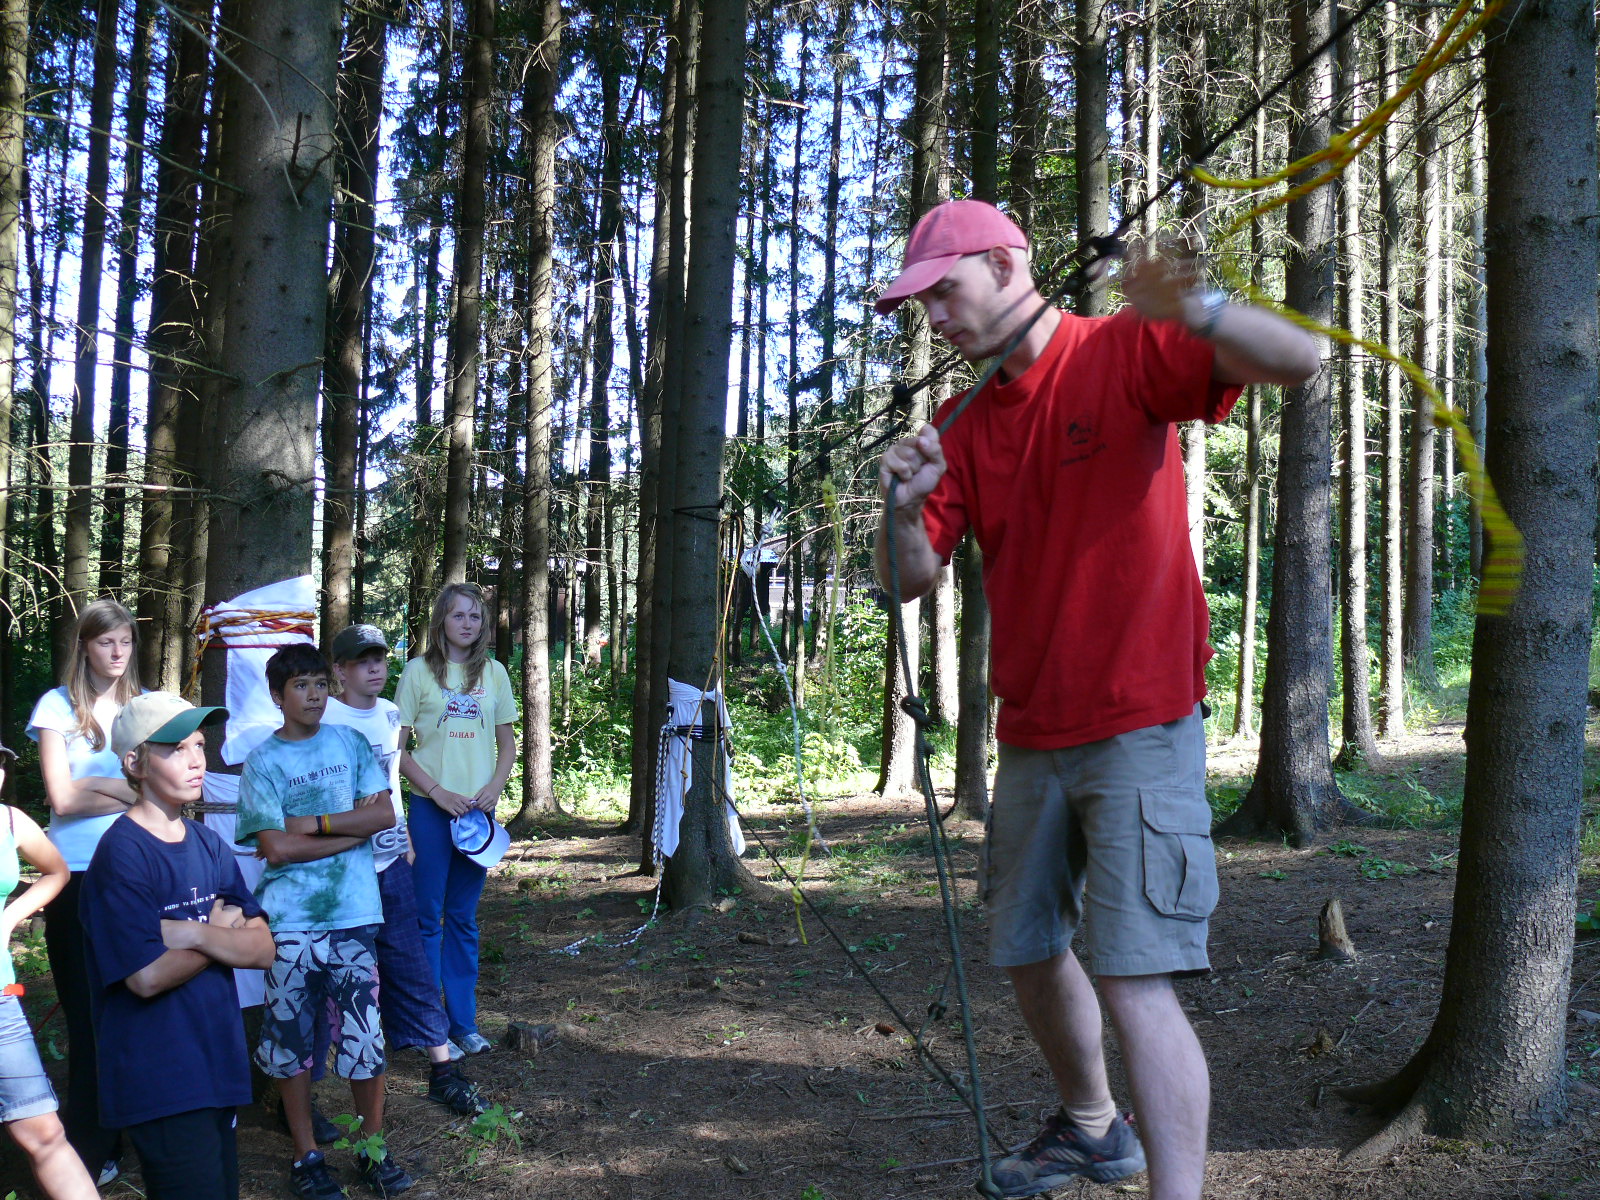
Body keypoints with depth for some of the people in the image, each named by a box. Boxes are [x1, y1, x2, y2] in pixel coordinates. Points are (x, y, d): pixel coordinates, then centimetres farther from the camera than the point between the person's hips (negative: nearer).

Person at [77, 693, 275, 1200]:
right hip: (159, 1079, -7)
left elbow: (263, 949, 1)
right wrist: (222, 932, -7)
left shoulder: (209, 845, 8)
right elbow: (147, 977, -21)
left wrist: (193, 934, -16)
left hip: (217, 1061, 7)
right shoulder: (123, 854, -15)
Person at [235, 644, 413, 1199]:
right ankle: (306, 1154, 20)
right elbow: (276, 847, -9)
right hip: (289, 920, -1)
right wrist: (352, 826, -8)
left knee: (364, 1034, 1)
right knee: (291, 1037, 6)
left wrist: (314, 823, -10)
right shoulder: (262, 761, 1)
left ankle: (372, 1147, 18)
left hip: (354, 913, 1)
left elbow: (384, 815, -1)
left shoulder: (350, 743, 8)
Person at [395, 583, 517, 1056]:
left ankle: (463, 1021, 18)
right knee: (428, 917, 0)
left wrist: (495, 787, -3)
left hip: (478, 808, 3)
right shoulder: (419, 671, -2)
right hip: (431, 808, -3)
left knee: (463, 918, 11)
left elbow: (507, 743, 14)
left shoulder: (493, 673, 8)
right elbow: (397, 747, -3)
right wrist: (437, 792, -12)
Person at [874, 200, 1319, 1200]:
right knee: (1029, 952, 19)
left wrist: (1197, 311, -37)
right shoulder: (967, 427, 10)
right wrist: (905, 507, -16)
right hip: (1033, 738, 7)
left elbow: (1299, 361, -18)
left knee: (1136, 981, -15)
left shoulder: (1124, 353, -7)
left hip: (1140, 730, -7)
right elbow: (910, 579, 5)